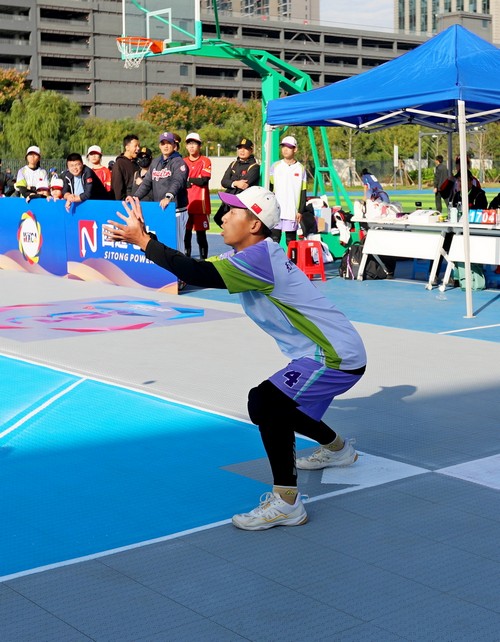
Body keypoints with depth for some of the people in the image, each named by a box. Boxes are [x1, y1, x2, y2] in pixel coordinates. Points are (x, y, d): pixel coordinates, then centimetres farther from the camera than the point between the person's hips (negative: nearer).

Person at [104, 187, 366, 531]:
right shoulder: (250, 254, 7)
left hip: (338, 357, -11)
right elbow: (201, 269, 5)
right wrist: (144, 237, -1)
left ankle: (286, 502, -19)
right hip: (333, 351, 11)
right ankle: (337, 448, 48)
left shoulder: (260, 258, -23)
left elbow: (200, 275, -32)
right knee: (275, 405, 25)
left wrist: (144, 241, -24)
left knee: (264, 402, -24)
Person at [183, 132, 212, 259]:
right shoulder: (183, 162, 13)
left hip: (200, 205, -4)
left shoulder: (205, 161, 0)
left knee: (201, 236, -2)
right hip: (185, 205, 4)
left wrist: (188, 179, -2)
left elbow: (204, 181, -12)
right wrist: (195, 181, -8)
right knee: (185, 235, 6)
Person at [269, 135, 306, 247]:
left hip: (292, 212, -1)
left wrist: (300, 211, -3)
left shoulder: (300, 168, 4)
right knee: (274, 239, -1)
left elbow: (303, 192, 4)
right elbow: (269, 188, 10)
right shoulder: (275, 166, 7)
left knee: (291, 241, 4)